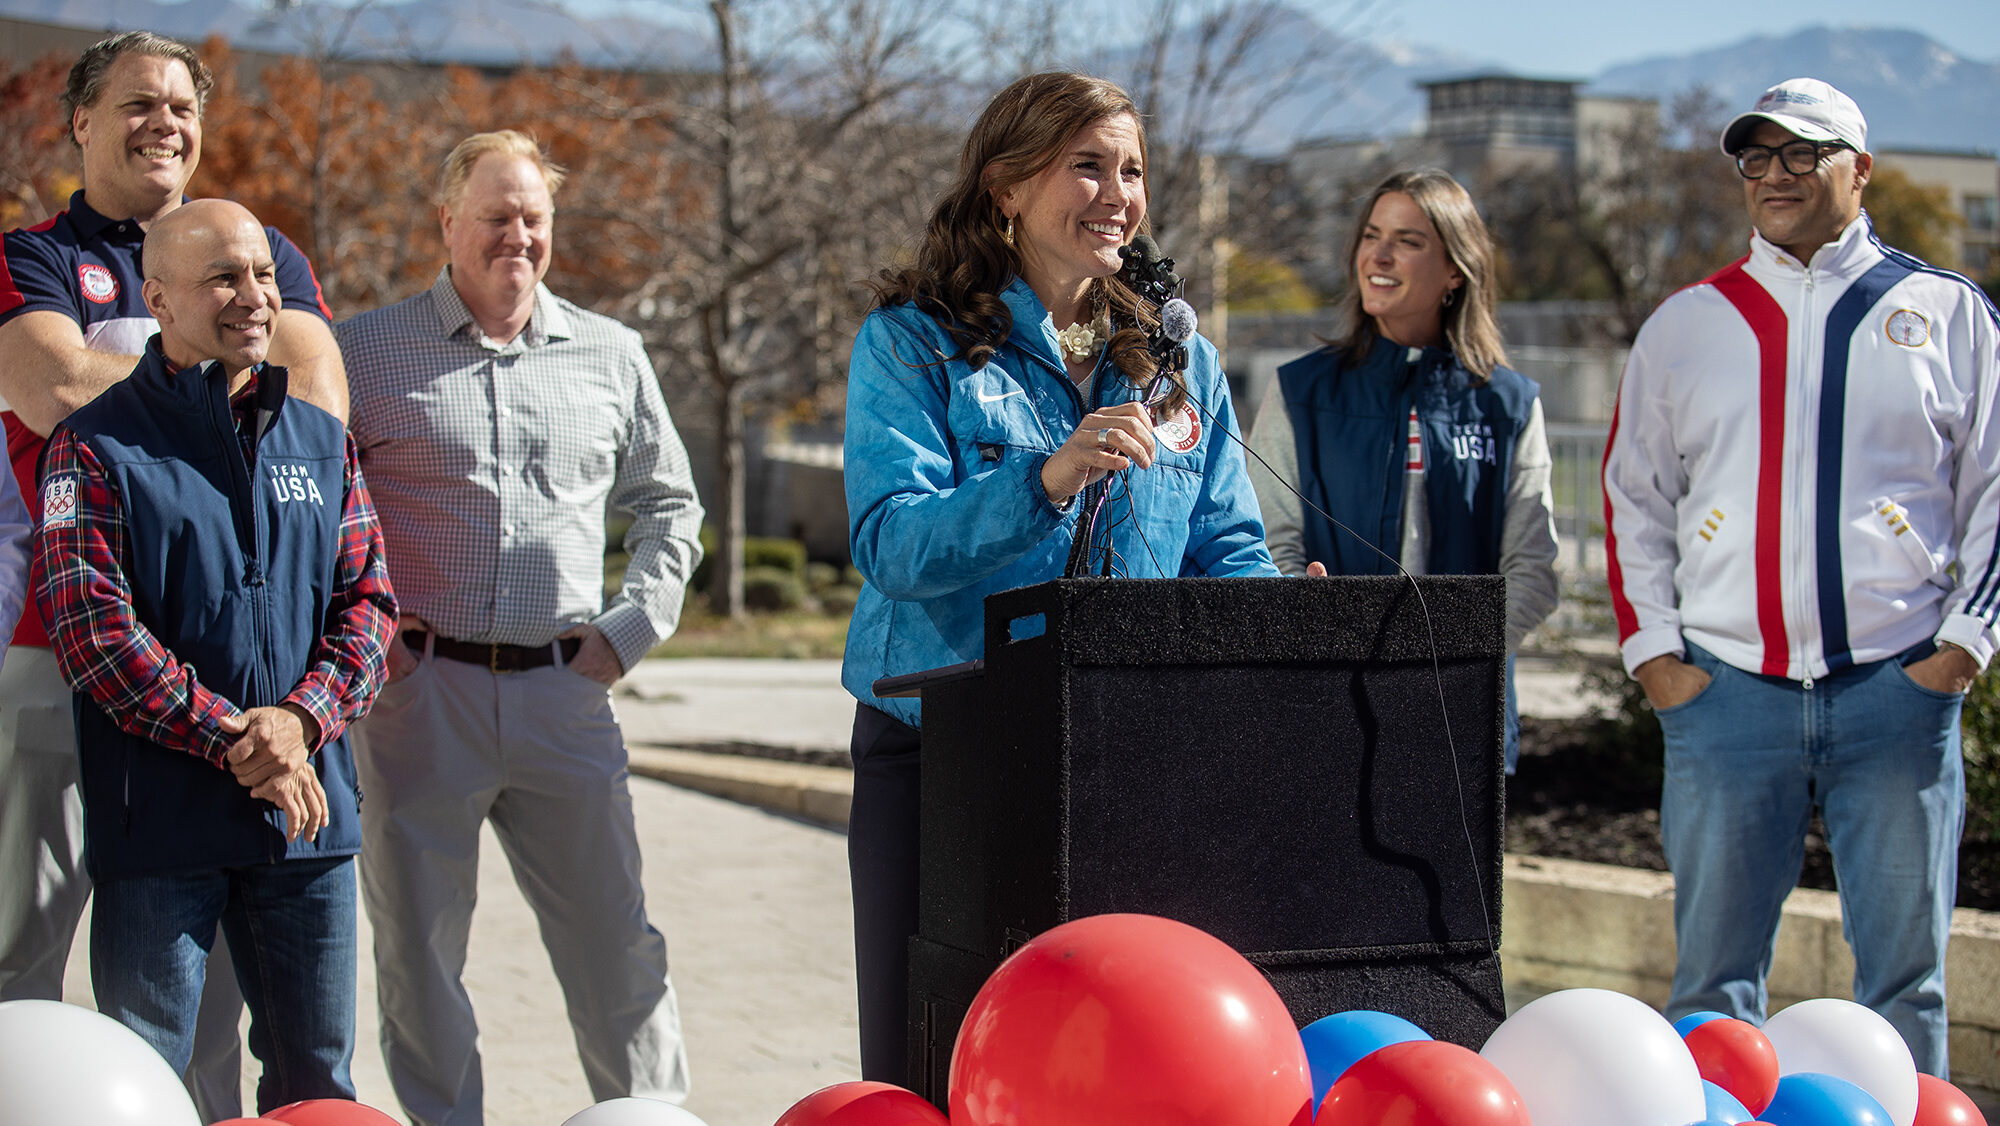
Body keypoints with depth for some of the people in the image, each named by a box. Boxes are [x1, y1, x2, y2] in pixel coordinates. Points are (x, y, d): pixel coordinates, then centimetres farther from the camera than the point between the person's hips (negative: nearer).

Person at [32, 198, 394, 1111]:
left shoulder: (320, 439, 13)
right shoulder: (97, 446, -3)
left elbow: (367, 597, 9)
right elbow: (91, 627, -11)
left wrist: (301, 719, -10)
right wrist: (234, 739, -16)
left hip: (310, 808, 4)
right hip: (158, 819, -4)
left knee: (316, 1077, 10)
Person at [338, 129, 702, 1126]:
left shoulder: (610, 355, 11)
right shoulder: (364, 353, 3)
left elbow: (668, 505, 21)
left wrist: (629, 628, 8)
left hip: (564, 690, 2)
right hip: (417, 692, -2)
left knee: (617, 947, 2)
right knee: (419, 952, 4)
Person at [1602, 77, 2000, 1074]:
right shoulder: (1684, 325, 12)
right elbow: (1632, 496, 13)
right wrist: (1652, 650, 3)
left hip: (1899, 688, -1)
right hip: (1726, 690, 1)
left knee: (1903, 972, 2)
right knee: (1715, 972, 3)